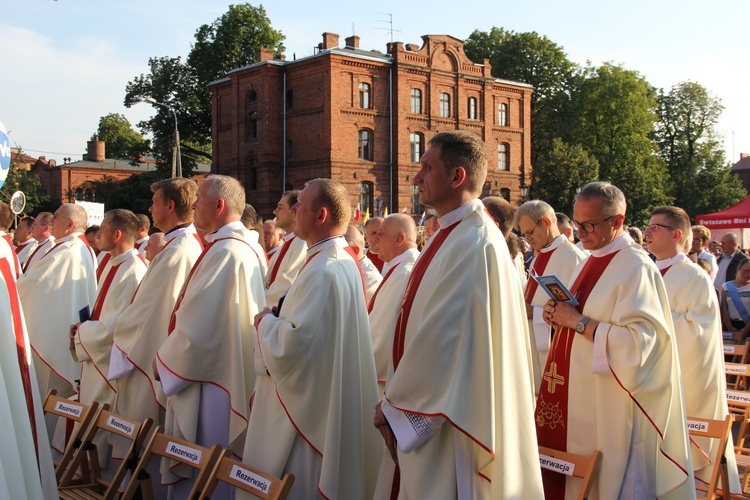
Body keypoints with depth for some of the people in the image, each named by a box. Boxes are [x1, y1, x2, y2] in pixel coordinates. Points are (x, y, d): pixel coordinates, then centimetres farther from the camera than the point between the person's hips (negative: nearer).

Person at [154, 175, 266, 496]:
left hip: (208, 384, -10)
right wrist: (170, 356, 17)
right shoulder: (243, 247, 11)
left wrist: (163, 361, -6)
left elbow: (197, 325, -21)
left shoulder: (224, 251, -21)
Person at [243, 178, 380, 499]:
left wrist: (266, 322, -9)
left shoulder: (324, 272, -24)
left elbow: (293, 344, -27)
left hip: (310, 410, -10)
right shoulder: (343, 260, 10)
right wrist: (277, 319, 8)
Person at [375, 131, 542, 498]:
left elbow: (442, 339, -23)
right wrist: (396, 397, 9)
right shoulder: (451, 234, 10)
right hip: (429, 411, 9)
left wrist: (393, 406, -12)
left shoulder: (474, 243, -21)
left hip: (446, 428, -9)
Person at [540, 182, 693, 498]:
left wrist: (578, 322, -20)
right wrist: (560, 317, 2)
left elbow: (639, 340, -22)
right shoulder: (590, 261, 13)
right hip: (574, 396, 8)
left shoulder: (636, 267, -14)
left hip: (608, 405, -8)